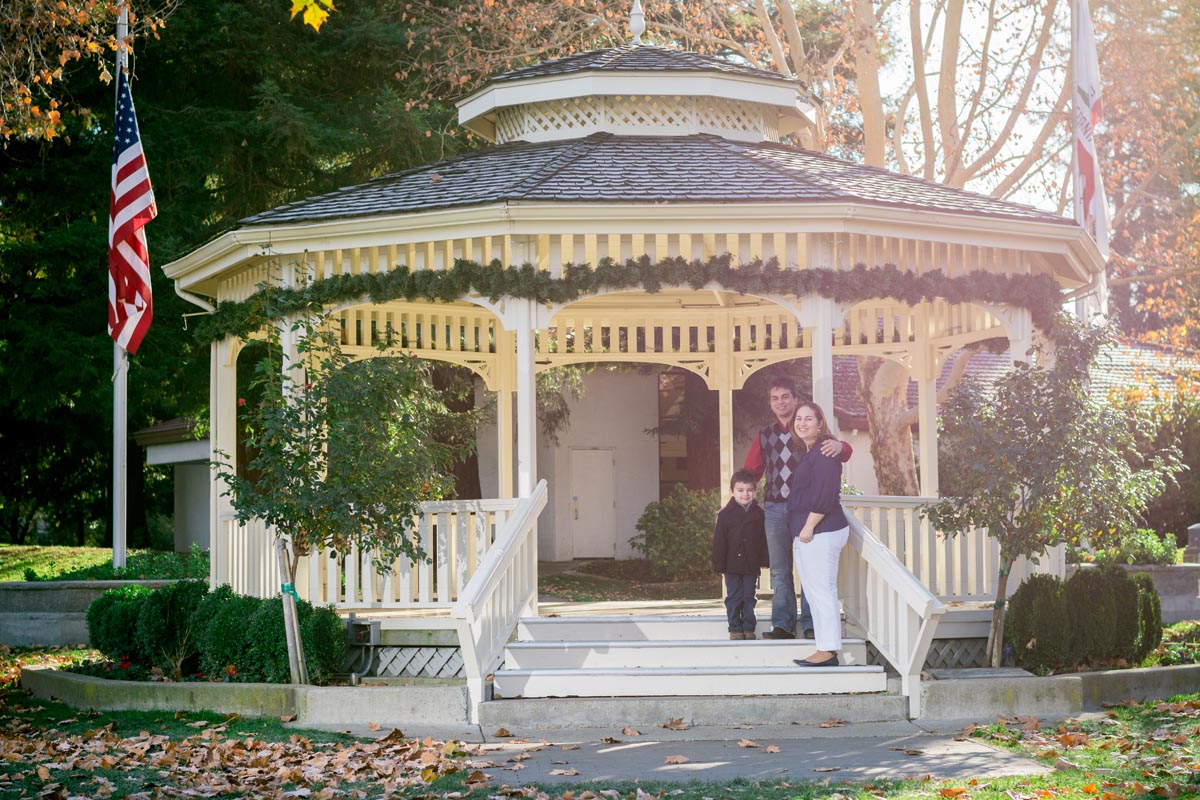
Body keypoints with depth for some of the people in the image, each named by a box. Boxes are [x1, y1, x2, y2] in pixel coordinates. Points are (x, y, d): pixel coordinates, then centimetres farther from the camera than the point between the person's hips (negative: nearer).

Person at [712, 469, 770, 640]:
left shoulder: (758, 513, 3)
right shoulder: (725, 514, -4)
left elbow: (764, 538, 7)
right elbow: (719, 542, -3)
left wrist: (764, 560, 3)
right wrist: (719, 564, -6)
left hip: (752, 565, 2)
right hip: (732, 565, -2)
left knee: (750, 598, 8)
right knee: (734, 597, 4)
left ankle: (749, 628, 15)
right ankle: (735, 628, 11)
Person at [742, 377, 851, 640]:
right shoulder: (764, 436, 14)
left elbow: (845, 451, -5)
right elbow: (751, 472, 17)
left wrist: (840, 446, -30)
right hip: (775, 509, 3)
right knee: (779, 571, 4)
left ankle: (810, 625, 2)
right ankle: (783, 625, 8)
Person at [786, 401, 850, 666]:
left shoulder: (824, 451, -12)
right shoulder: (807, 453, 20)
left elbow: (824, 495, -20)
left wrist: (808, 527, -19)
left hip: (821, 532, -11)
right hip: (805, 534, 11)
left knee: (822, 591, -8)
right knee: (814, 592, 11)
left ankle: (828, 652, -6)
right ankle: (825, 649, 15)